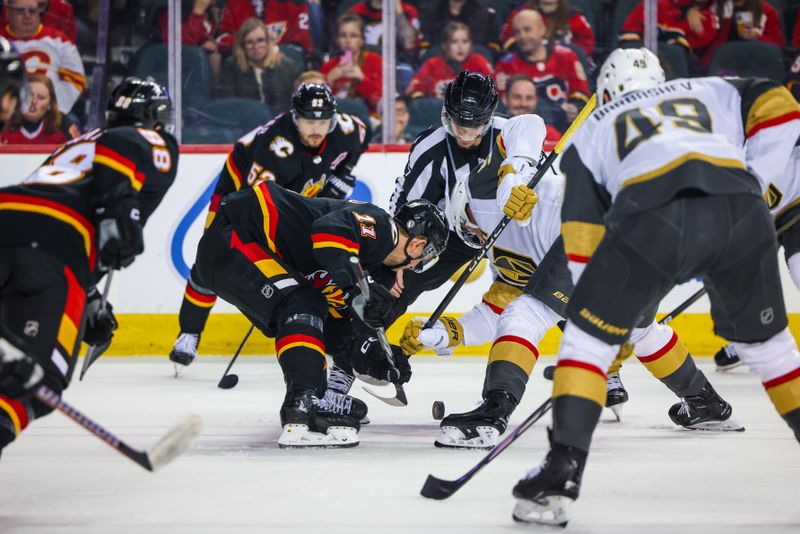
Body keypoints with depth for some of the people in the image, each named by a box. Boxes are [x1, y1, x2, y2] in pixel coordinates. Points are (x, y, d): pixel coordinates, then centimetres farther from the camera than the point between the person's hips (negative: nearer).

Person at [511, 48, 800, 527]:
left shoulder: (593, 130, 33)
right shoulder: (711, 91, 37)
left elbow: (582, 234, 24)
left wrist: (612, 311, 28)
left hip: (651, 215, -2)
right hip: (738, 209, 2)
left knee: (589, 336, 14)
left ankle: (562, 471, 2)